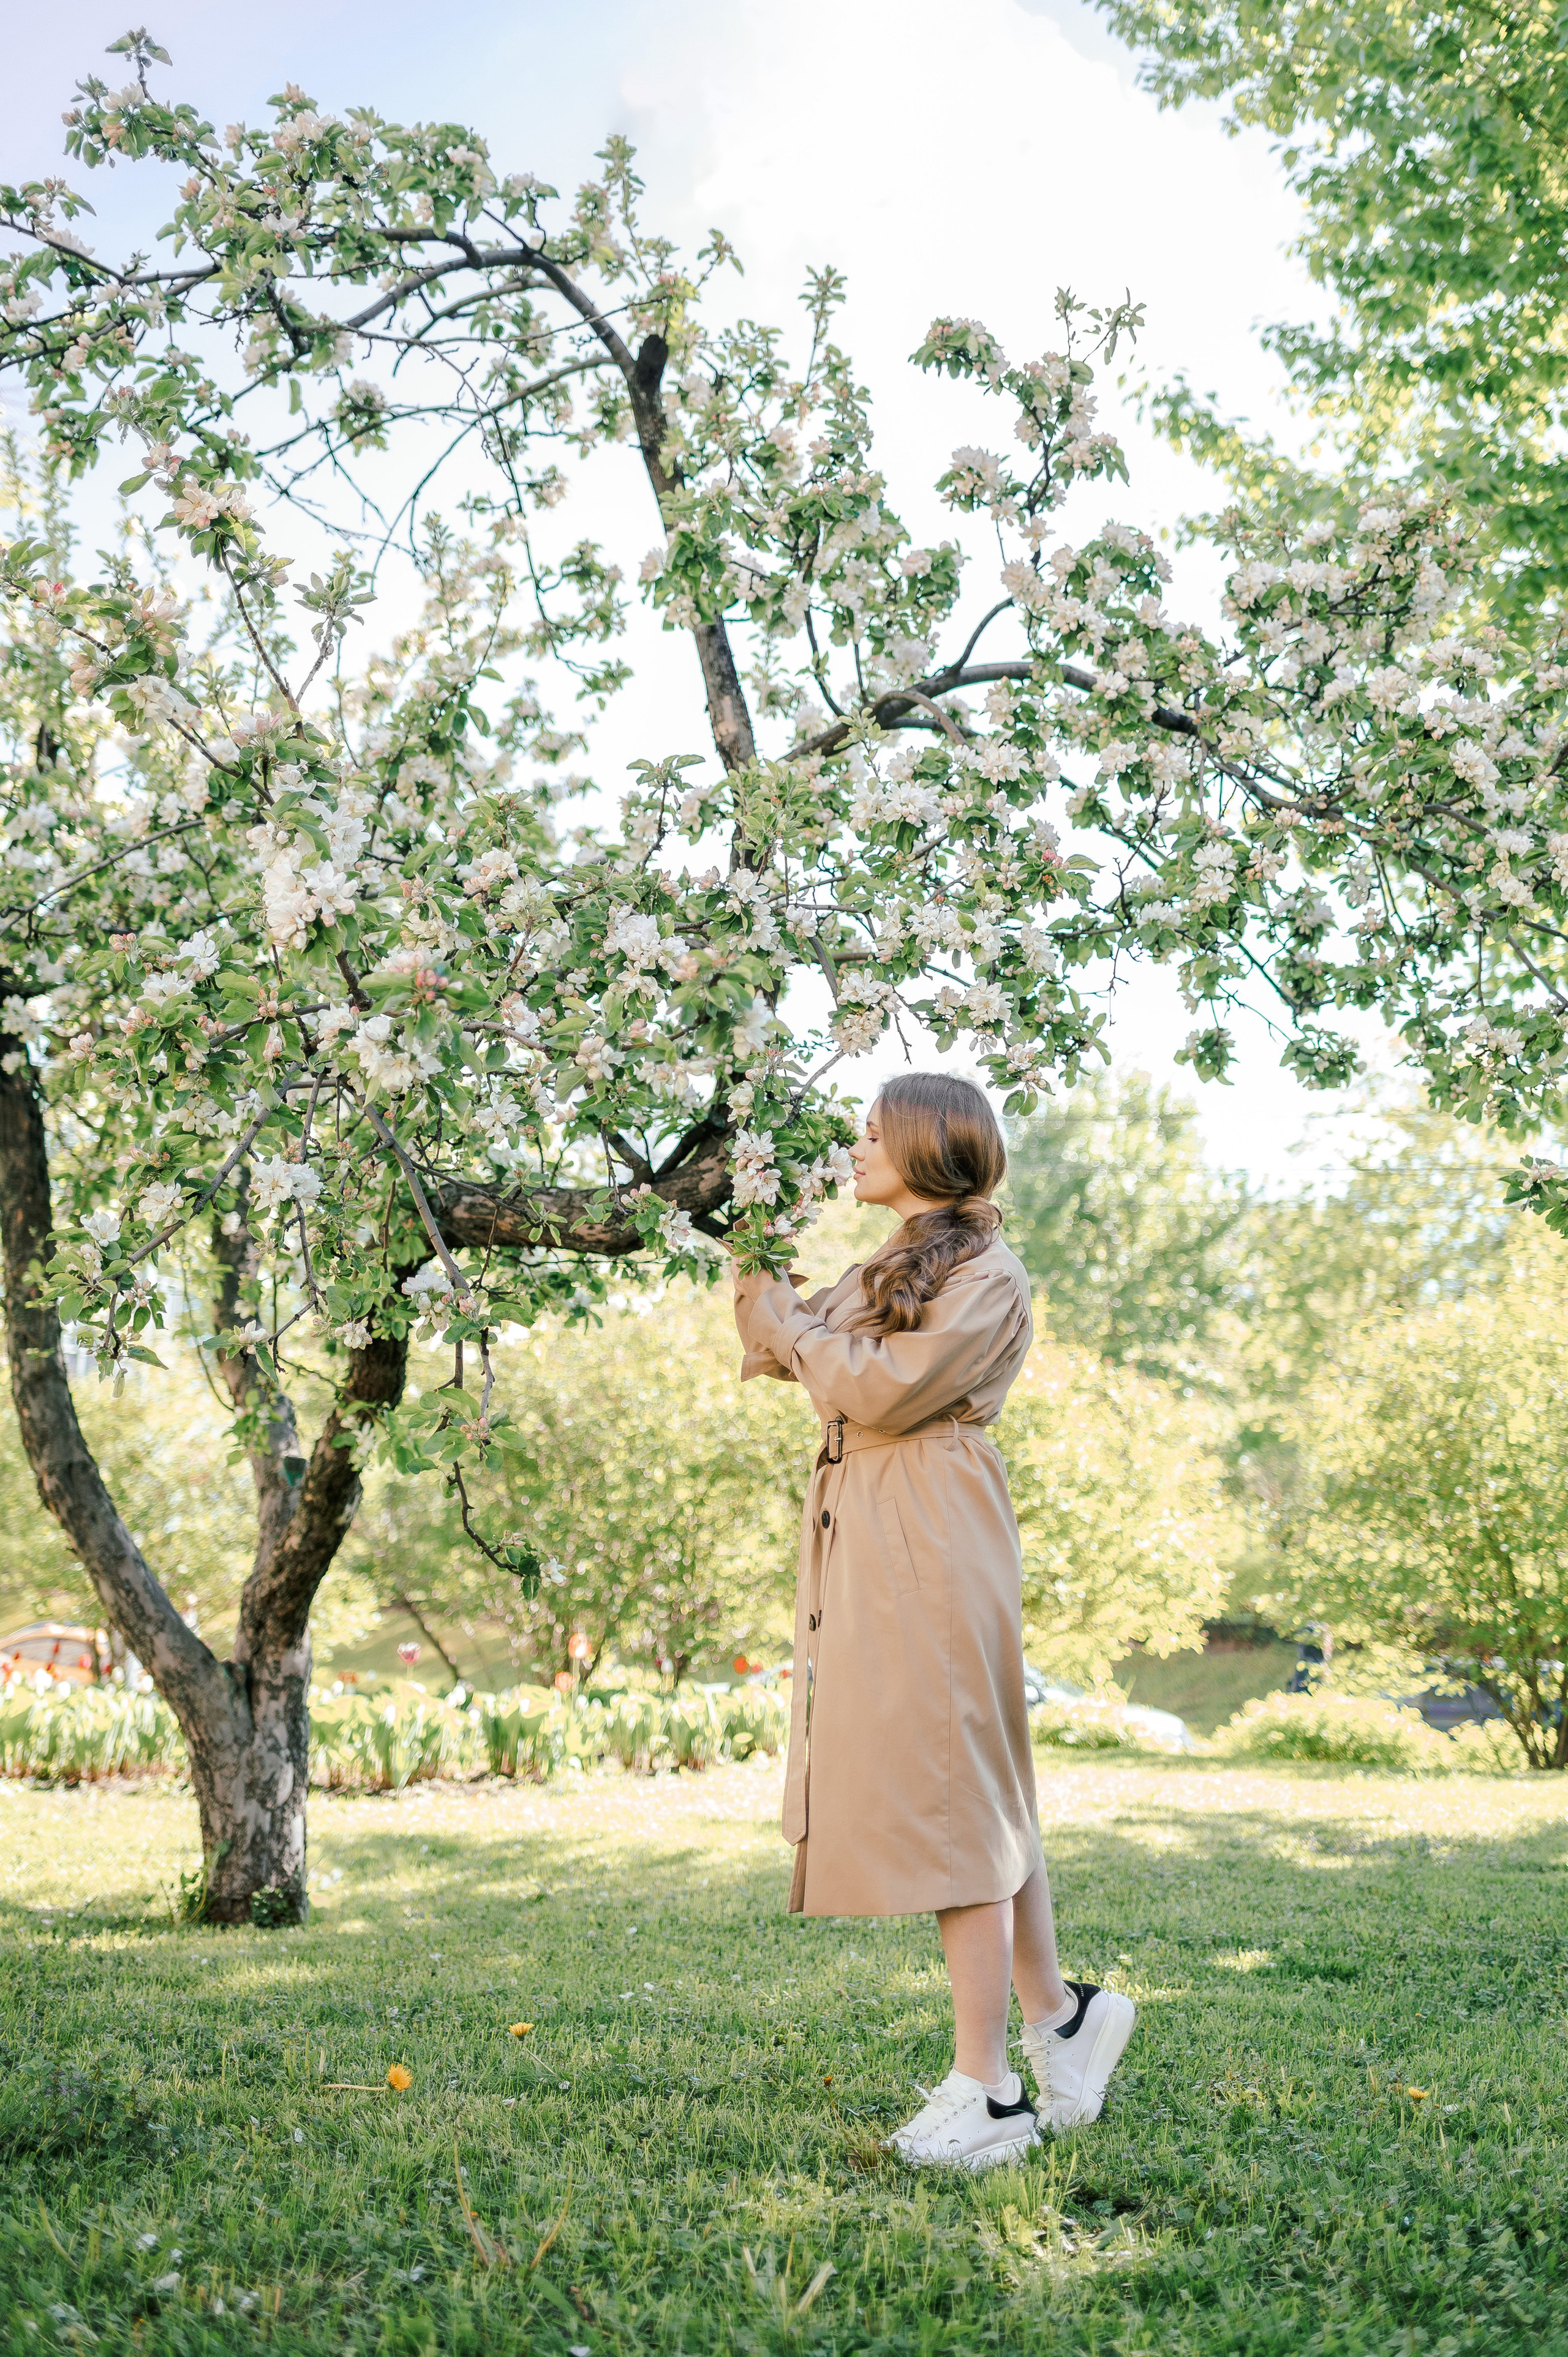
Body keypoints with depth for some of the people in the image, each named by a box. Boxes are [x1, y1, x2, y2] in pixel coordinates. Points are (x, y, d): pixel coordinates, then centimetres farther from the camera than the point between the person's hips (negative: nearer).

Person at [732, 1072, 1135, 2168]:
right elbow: (771, 1349, 20)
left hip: (934, 1548, -9)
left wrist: (793, 1324, -5)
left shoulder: (989, 1279, -8)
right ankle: (1060, 2009, 27)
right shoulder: (884, 1272, 20)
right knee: (969, 1793, 13)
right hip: (864, 1544, 9)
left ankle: (988, 2090, 0)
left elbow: (884, 1389, -18)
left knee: (951, 1795, -7)